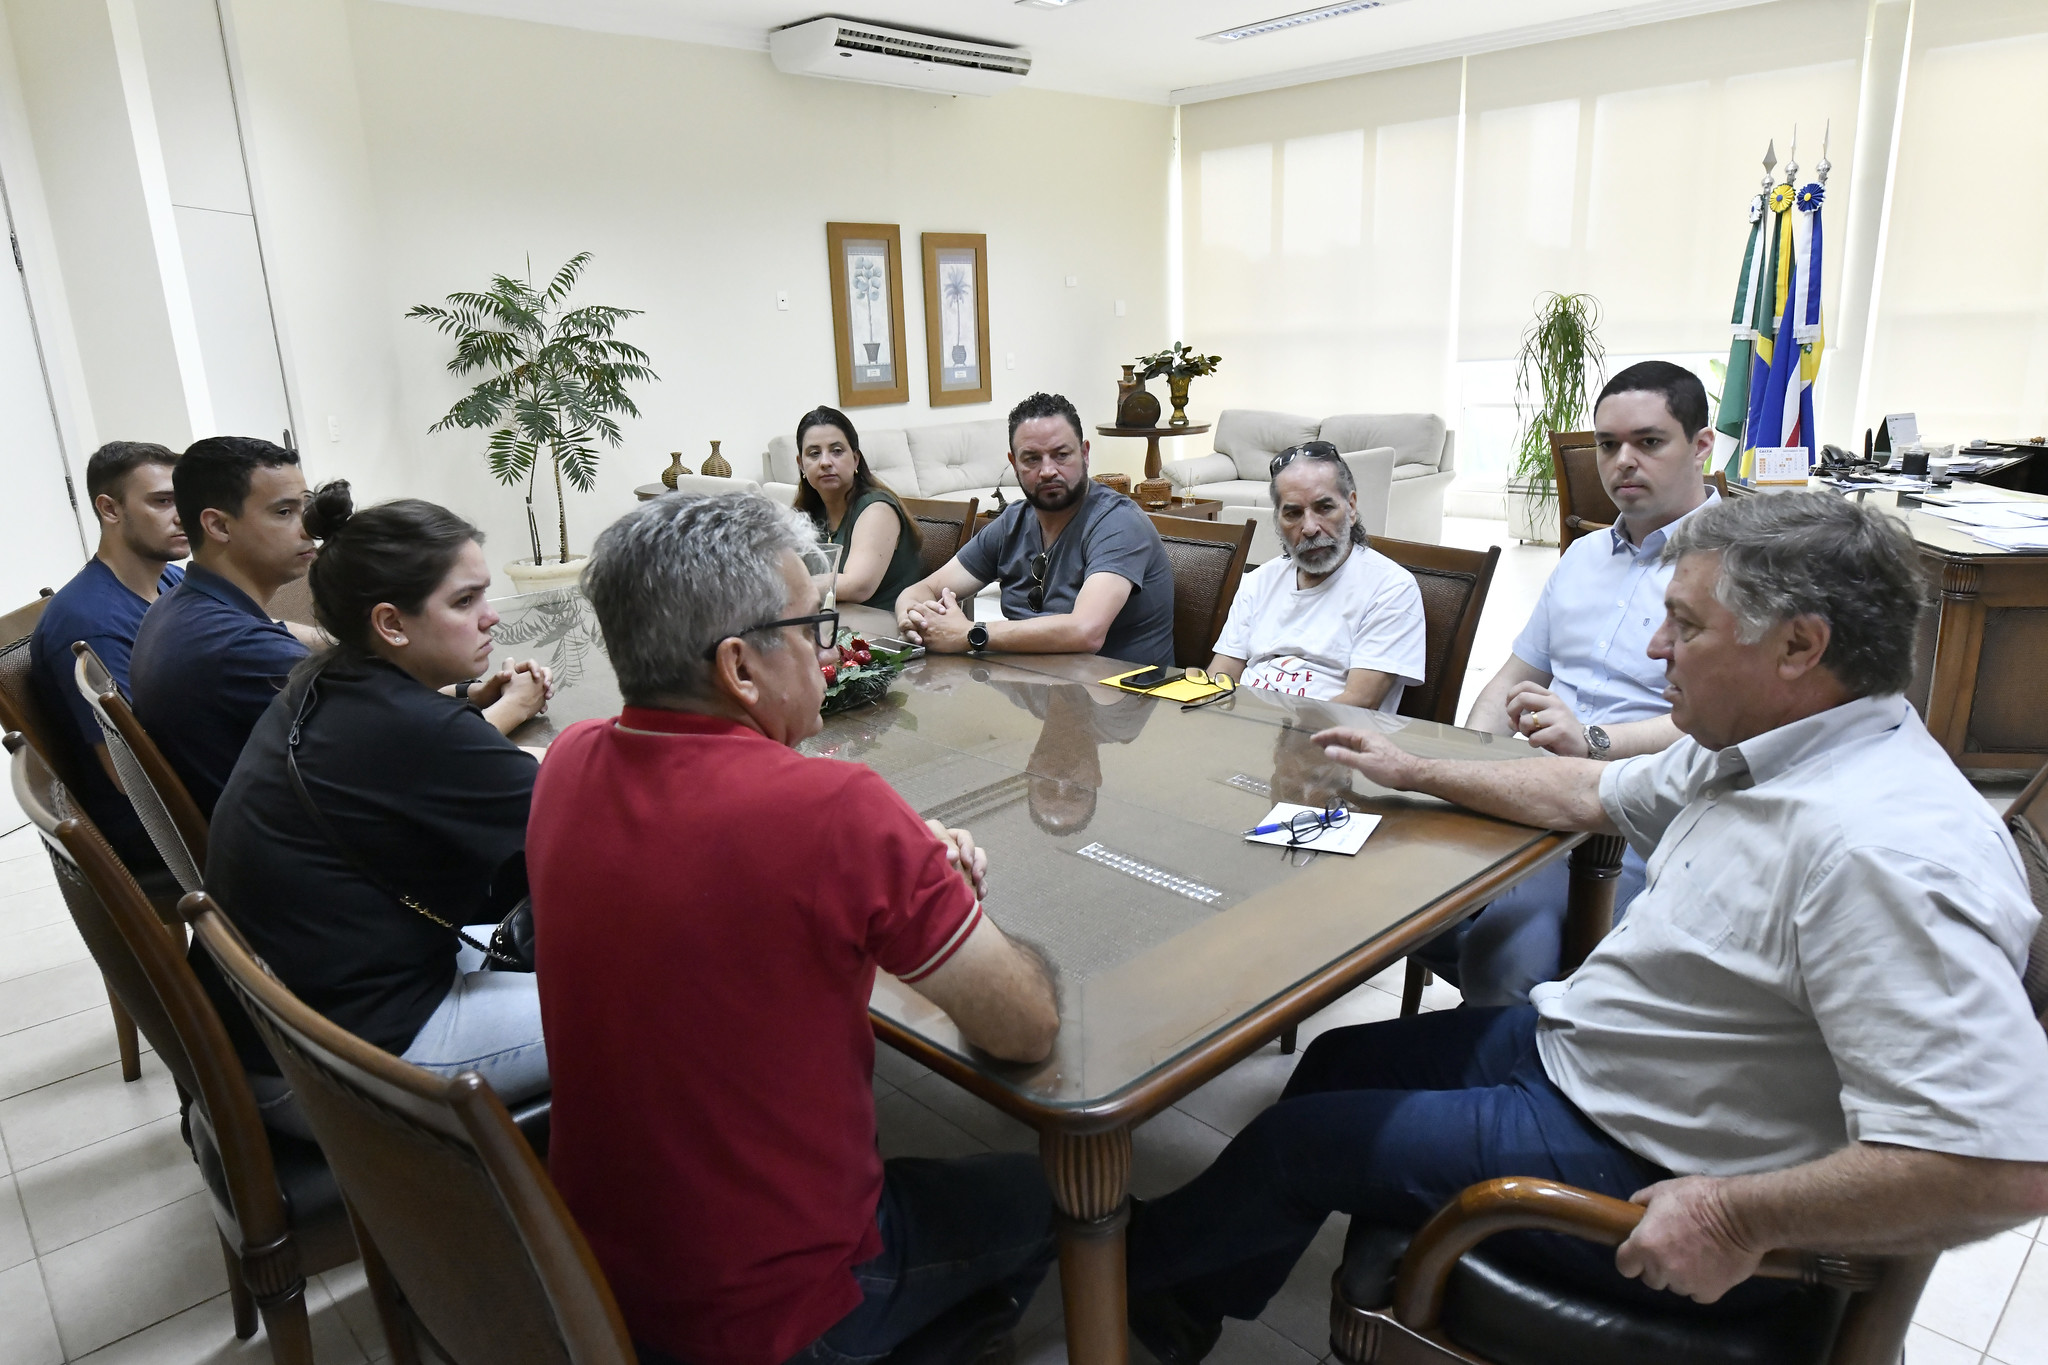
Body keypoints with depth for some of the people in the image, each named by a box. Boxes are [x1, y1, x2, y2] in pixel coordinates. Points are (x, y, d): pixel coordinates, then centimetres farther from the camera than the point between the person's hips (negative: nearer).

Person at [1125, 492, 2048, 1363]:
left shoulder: (1883, 853, -33)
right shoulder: (1758, 748, -1)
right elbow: (1594, 794, 15)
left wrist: (1738, 1220, -29)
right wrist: (1415, 774, 21)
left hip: (1649, 1173, -9)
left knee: (1303, 1139, 0)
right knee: (1339, 1060, 16)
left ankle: (1135, 1257, 31)